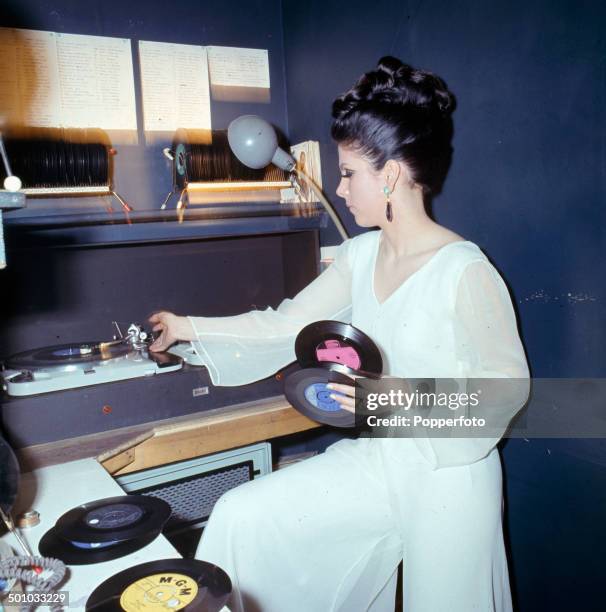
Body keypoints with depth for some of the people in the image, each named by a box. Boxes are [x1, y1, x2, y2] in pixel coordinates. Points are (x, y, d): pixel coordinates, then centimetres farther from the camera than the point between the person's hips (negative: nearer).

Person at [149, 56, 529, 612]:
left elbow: (507, 383, -15)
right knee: (242, 515, -2)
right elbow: (288, 323, 6)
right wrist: (188, 328, 11)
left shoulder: (466, 271, -21)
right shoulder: (360, 256, -1)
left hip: (450, 477, -5)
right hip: (377, 461, 6)